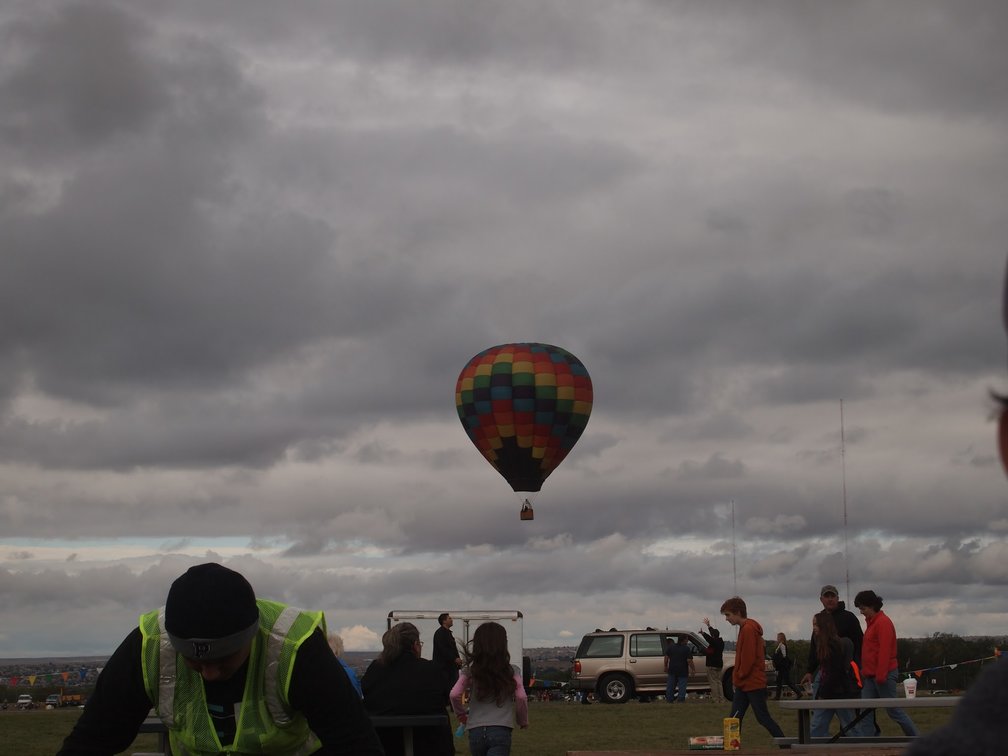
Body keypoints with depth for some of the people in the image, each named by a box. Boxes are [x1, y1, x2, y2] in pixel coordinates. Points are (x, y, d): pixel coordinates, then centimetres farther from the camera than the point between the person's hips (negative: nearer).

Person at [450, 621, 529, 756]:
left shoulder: (470, 671, 6)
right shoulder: (511, 671, 3)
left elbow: (454, 695, -4)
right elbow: (521, 697, -5)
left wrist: (461, 714, 15)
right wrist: (523, 721, 12)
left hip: (475, 731, 3)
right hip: (501, 730, -3)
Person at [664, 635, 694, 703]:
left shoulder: (671, 647, 4)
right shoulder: (686, 649, -11)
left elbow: (666, 657, 8)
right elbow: (689, 661, -14)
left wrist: (666, 667, 18)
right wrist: (693, 670, -4)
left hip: (672, 671, 4)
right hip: (682, 672, -4)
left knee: (670, 687, 13)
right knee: (682, 688, 1)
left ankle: (669, 700, 18)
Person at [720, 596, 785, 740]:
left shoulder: (748, 629, -17)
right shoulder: (745, 628, 15)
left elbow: (748, 658, -22)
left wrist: (739, 676, -10)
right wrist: (738, 678, 14)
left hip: (753, 683, -10)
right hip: (744, 684, 10)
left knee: (763, 718, -4)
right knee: (735, 718, 6)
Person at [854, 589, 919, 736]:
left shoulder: (883, 622, -13)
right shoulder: (871, 622, 16)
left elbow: (885, 651, -19)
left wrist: (881, 676, -22)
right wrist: (864, 672, 18)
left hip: (884, 675, -9)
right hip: (871, 675, 9)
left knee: (894, 711, -2)